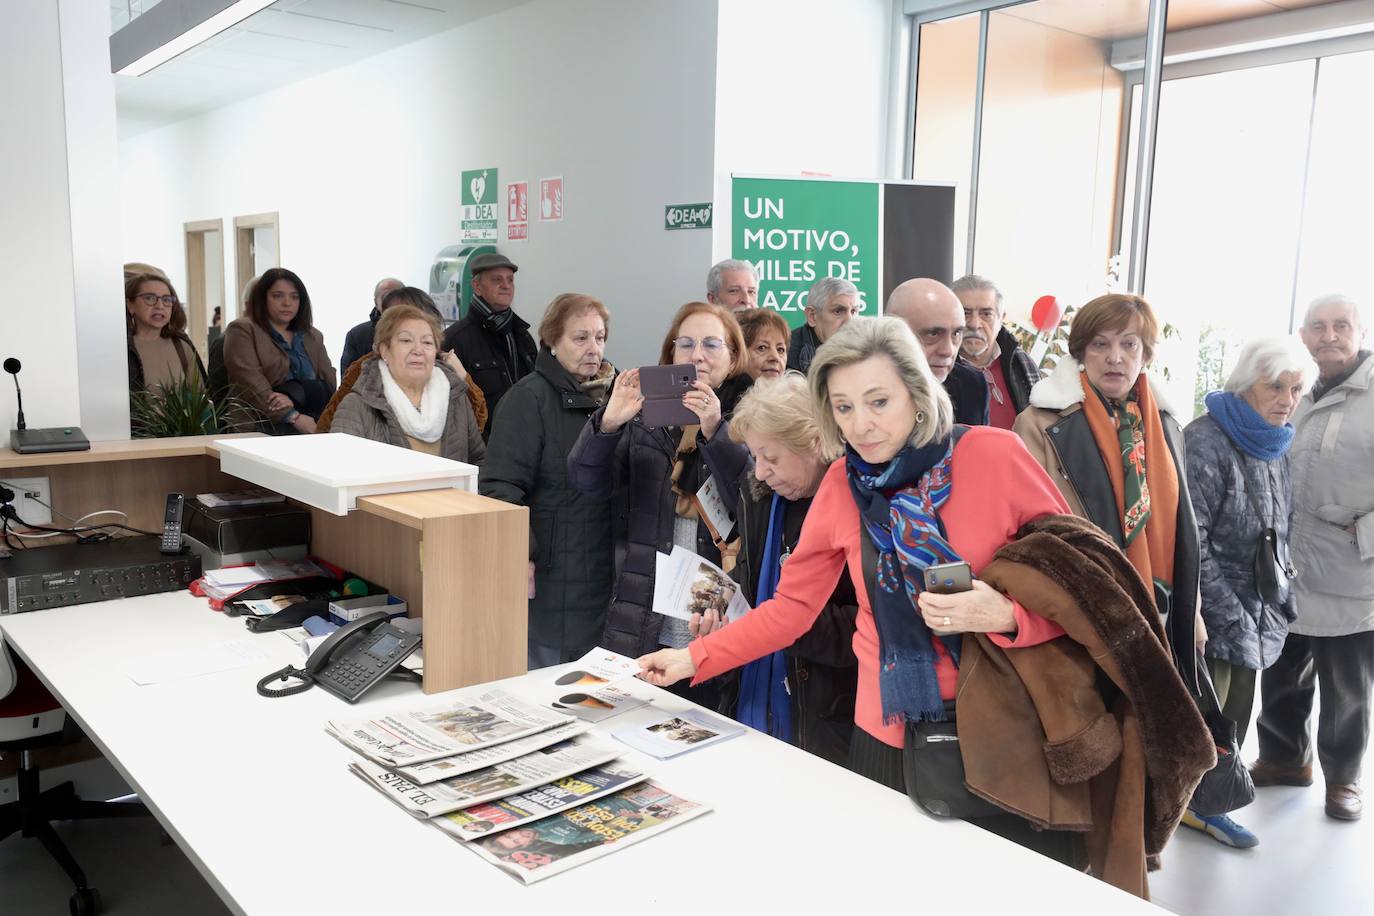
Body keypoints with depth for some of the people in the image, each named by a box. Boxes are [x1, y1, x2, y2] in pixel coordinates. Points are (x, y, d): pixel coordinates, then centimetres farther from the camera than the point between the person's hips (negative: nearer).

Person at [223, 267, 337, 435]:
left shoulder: (313, 336, 22)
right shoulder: (242, 330, 7)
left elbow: (329, 382, 8)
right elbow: (250, 382, -8)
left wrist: (293, 398, -12)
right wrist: (293, 417, -19)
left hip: (315, 423, 5)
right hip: (264, 425, -5)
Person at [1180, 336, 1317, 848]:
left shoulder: (1275, 446, 9)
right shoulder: (1206, 442, -15)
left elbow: (1279, 533, 19)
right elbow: (1189, 539, -19)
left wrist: (1282, 602, 10)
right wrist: (1228, 614, -18)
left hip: (1255, 615, 8)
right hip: (1211, 618, -8)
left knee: (1235, 715, 14)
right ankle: (1187, 806, 16)